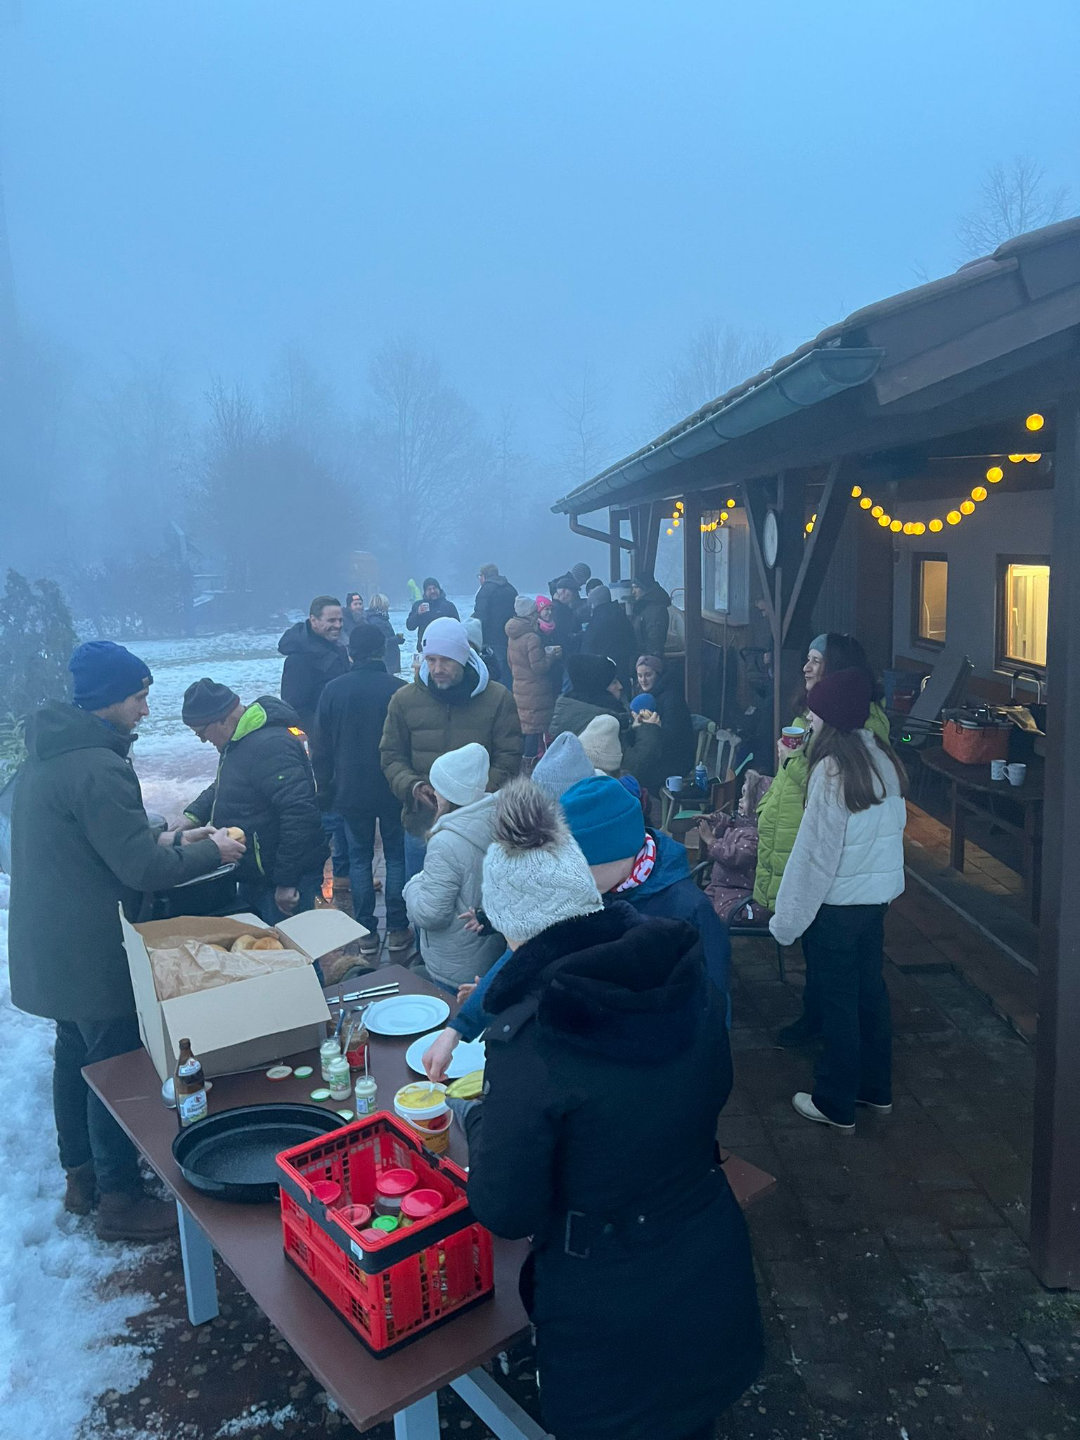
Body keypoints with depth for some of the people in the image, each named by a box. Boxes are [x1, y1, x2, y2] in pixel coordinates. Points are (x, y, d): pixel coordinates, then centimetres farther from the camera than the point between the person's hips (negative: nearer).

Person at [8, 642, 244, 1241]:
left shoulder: (45, 755, 7)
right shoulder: (98, 768, -25)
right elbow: (142, 869, -25)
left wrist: (170, 839, 10)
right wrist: (212, 851, -10)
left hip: (51, 944, 10)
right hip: (95, 955, -10)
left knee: (75, 1055, 22)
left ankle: (81, 1174, 39)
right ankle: (119, 1201, 17)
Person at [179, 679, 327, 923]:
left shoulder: (269, 746, -25)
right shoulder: (238, 742, 10)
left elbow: (300, 813, -31)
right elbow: (220, 788, 28)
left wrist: (286, 882, -26)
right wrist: (192, 817, 9)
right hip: (253, 876, 11)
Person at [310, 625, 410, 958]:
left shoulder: (333, 690, -4)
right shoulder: (398, 689, -12)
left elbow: (320, 748, 1)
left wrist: (325, 790, 11)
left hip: (350, 791, 2)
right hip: (393, 790, -1)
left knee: (359, 858, 11)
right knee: (396, 855, 11)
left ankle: (366, 932, 14)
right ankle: (397, 929, 15)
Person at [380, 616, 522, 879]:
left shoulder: (497, 697, -4)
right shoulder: (404, 700, 2)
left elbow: (509, 758, -3)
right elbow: (391, 756, 8)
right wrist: (413, 786, -12)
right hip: (422, 822, 2)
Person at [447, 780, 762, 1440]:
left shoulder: (528, 1043, -30)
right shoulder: (693, 982, -14)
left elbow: (507, 1212, -20)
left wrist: (475, 1115, -3)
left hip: (614, 1323, -4)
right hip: (715, 1280, 5)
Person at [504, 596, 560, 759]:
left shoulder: (512, 636, 6)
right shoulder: (532, 638, -21)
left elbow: (510, 662, 17)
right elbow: (539, 666, -21)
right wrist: (552, 654, -9)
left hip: (519, 689, 9)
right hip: (535, 691, -9)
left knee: (525, 726, 17)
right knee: (536, 728, -1)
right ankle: (531, 758, 1)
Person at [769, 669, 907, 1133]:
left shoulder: (832, 768, -22)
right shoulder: (883, 756, 2)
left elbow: (815, 851, -21)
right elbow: (895, 824, 11)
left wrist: (787, 920, -13)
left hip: (839, 903, -8)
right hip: (878, 895, 8)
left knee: (838, 1005, 6)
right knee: (871, 991, 20)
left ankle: (836, 1106, 21)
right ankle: (876, 1089, 36)